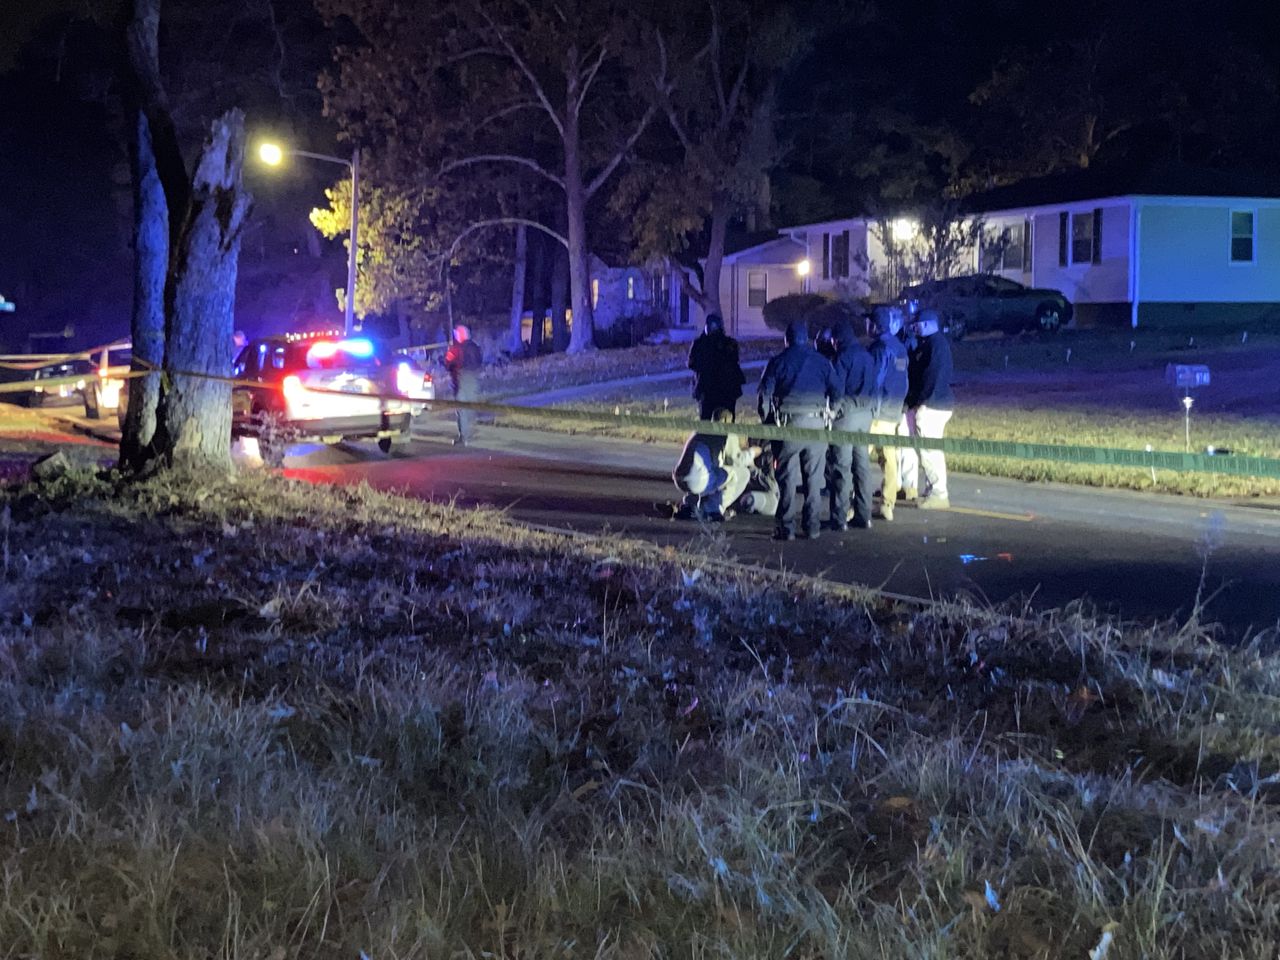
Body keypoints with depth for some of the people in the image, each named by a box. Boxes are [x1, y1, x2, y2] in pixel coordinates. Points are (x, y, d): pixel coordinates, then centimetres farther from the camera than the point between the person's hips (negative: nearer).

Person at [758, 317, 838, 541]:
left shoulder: (778, 362, 3)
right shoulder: (822, 362, 9)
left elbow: (764, 397, 0)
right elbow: (835, 394, 8)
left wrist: (768, 422, 12)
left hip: (788, 424, -2)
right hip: (817, 424, 2)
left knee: (787, 478, 2)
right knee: (814, 478, 9)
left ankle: (786, 527, 0)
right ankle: (812, 526, 10)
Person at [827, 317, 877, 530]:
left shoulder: (843, 357, -11)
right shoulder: (867, 355, 12)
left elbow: (837, 390, -14)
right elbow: (873, 387, 15)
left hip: (846, 414, -7)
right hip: (865, 413, 7)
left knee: (842, 467, -4)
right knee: (862, 464, 11)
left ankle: (839, 518, -4)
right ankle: (864, 516, 13)